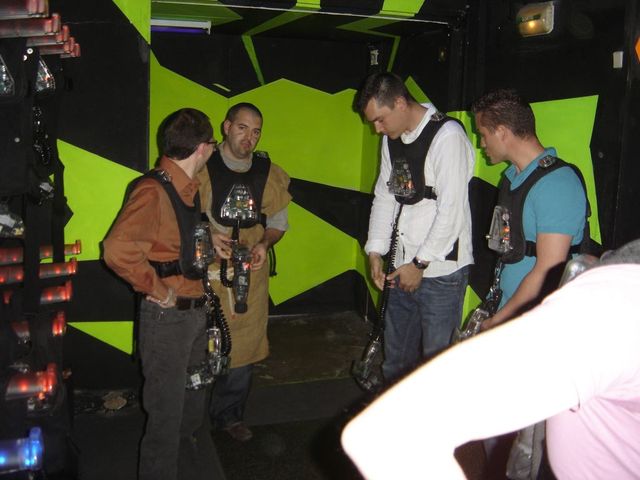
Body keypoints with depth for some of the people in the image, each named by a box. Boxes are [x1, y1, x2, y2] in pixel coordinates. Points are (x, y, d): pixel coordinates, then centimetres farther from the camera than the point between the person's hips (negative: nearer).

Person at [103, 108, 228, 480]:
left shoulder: (187, 188, 8)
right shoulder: (153, 191, -21)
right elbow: (118, 250, -31)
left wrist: (207, 242, 12)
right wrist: (159, 290, -23)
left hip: (195, 310, 9)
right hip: (167, 315, -9)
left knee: (193, 404, 25)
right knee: (167, 412, 7)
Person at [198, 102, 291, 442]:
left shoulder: (268, 173, 6)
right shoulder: (202, 168, -6)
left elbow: (278, 221, 13)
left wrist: (264, 243, -6)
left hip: (250, 274, 4)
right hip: (207, 273, -3)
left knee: (243, 349, 12)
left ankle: (229, 415, 34)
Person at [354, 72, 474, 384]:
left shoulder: (447, 136, -14)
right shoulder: (392, 139, 10)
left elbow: (451, 210, -17)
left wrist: (420, 264, -13)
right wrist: (375, 252, 7)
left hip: (441, 271, -7)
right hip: (404, 267, 8)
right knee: (395, 358, 18)